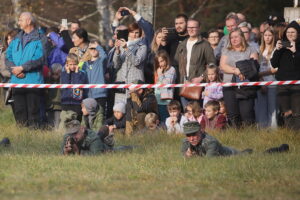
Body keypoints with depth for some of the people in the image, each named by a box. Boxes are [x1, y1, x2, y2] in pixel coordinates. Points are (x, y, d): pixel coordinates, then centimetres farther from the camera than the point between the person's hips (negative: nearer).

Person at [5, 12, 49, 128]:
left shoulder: (40, 39, -1)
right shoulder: (17, 39, 17)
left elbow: (40, 59, -13)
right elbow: (8, 57, 10)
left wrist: (22, 68, -17)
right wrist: (14, 69, -10)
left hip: (33, 80, -5)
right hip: (17, 81, 5)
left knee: (33, 110, -4)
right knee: (19, 111, 6)